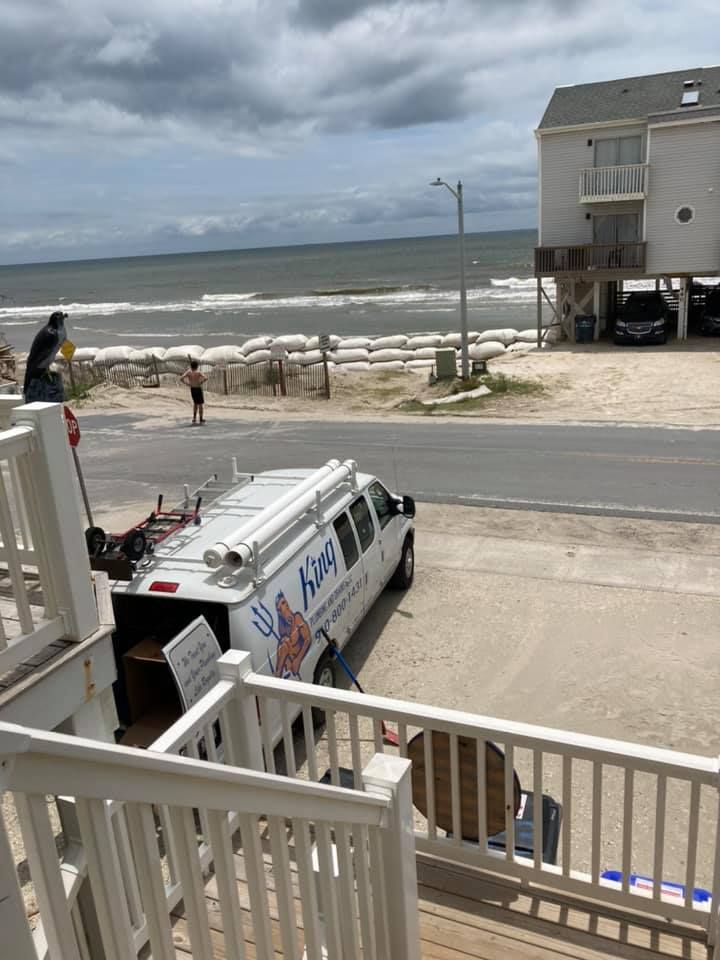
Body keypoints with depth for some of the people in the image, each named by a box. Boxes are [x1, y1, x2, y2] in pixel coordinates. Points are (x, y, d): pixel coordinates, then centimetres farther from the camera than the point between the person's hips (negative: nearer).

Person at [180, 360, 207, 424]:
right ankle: (201, 419, 9)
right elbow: (205, 378, -29)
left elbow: (181, 379, -11)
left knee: (195, 403, 24)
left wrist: (188, 384, -4)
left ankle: (194, 418, 18)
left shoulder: (188, 372, -4)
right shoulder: (198, 372, -15)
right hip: (198, 389, -4)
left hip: (192, 389, 4)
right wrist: (201, 383, -15)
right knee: (201, 404, 9)